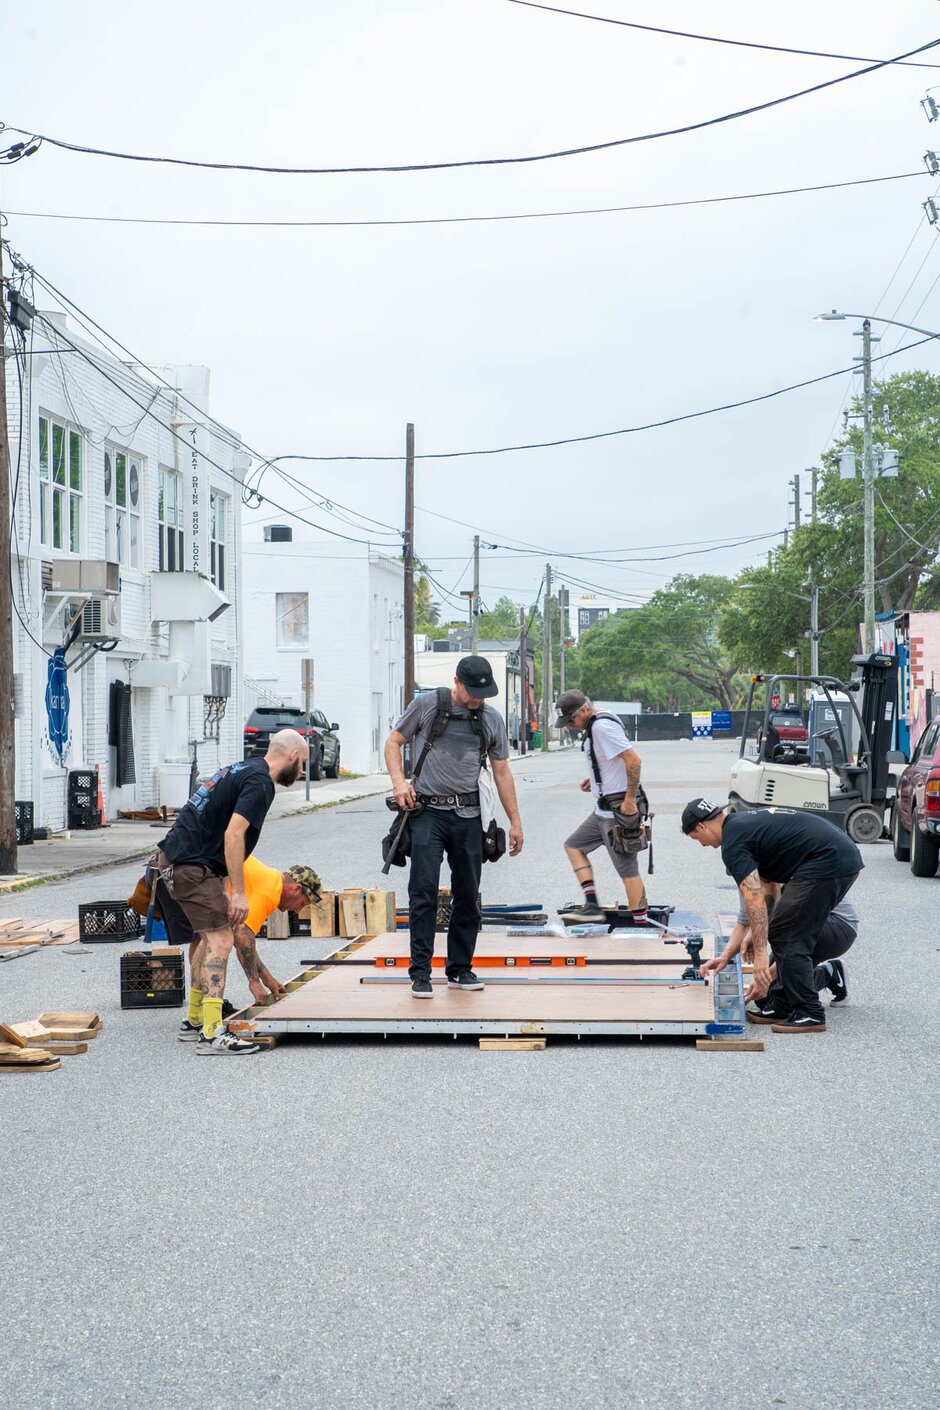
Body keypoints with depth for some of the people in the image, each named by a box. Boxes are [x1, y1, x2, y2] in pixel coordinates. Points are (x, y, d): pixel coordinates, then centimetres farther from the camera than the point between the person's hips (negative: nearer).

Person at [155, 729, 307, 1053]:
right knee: (220, 940, -13)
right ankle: (212, 1035, -19)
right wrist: (238, 892, -19)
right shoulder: (259, 782, -12)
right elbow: (233, 835, -21)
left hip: (174, 859, 10)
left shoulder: (242, 770, 19)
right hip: (192, 866, -10)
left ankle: (195, 1020, 27)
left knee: (210, 936, 20)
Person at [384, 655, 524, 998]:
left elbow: (501, 772, 14)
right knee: (424, 892, -10)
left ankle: (460, 969, 18)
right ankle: (420, 973, -8)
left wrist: (515, 822, 13)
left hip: (468, 815, 3)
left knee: (468, 896, 7)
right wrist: (399, 780, -9)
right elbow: (394, 741, 9)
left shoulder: (492, 719, 9)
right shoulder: (426, 705, 1)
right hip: (428, 811, -3)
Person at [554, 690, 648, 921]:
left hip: (618, 809, -11)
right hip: (604, 809, 11)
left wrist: (630, 799, -23)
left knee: (627, 868, -6)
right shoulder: (596, 725, 13)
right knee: (574, 846, 16)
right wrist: (595, 778, 13)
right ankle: (592, 906, 10)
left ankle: (640, 921, -2)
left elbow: (633, 760, -25)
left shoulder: (602, 726, -18)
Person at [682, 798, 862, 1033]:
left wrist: (760, 953, -20)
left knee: (787, 936, -3)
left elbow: (755, 899, -18)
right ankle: (783, 1007, 20)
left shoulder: (733, 843, -7)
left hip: (826, 864, -10)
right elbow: (766, 887, 32)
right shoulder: (744, 822, 24)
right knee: (795, 935, 16)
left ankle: (809, 1014, -2)